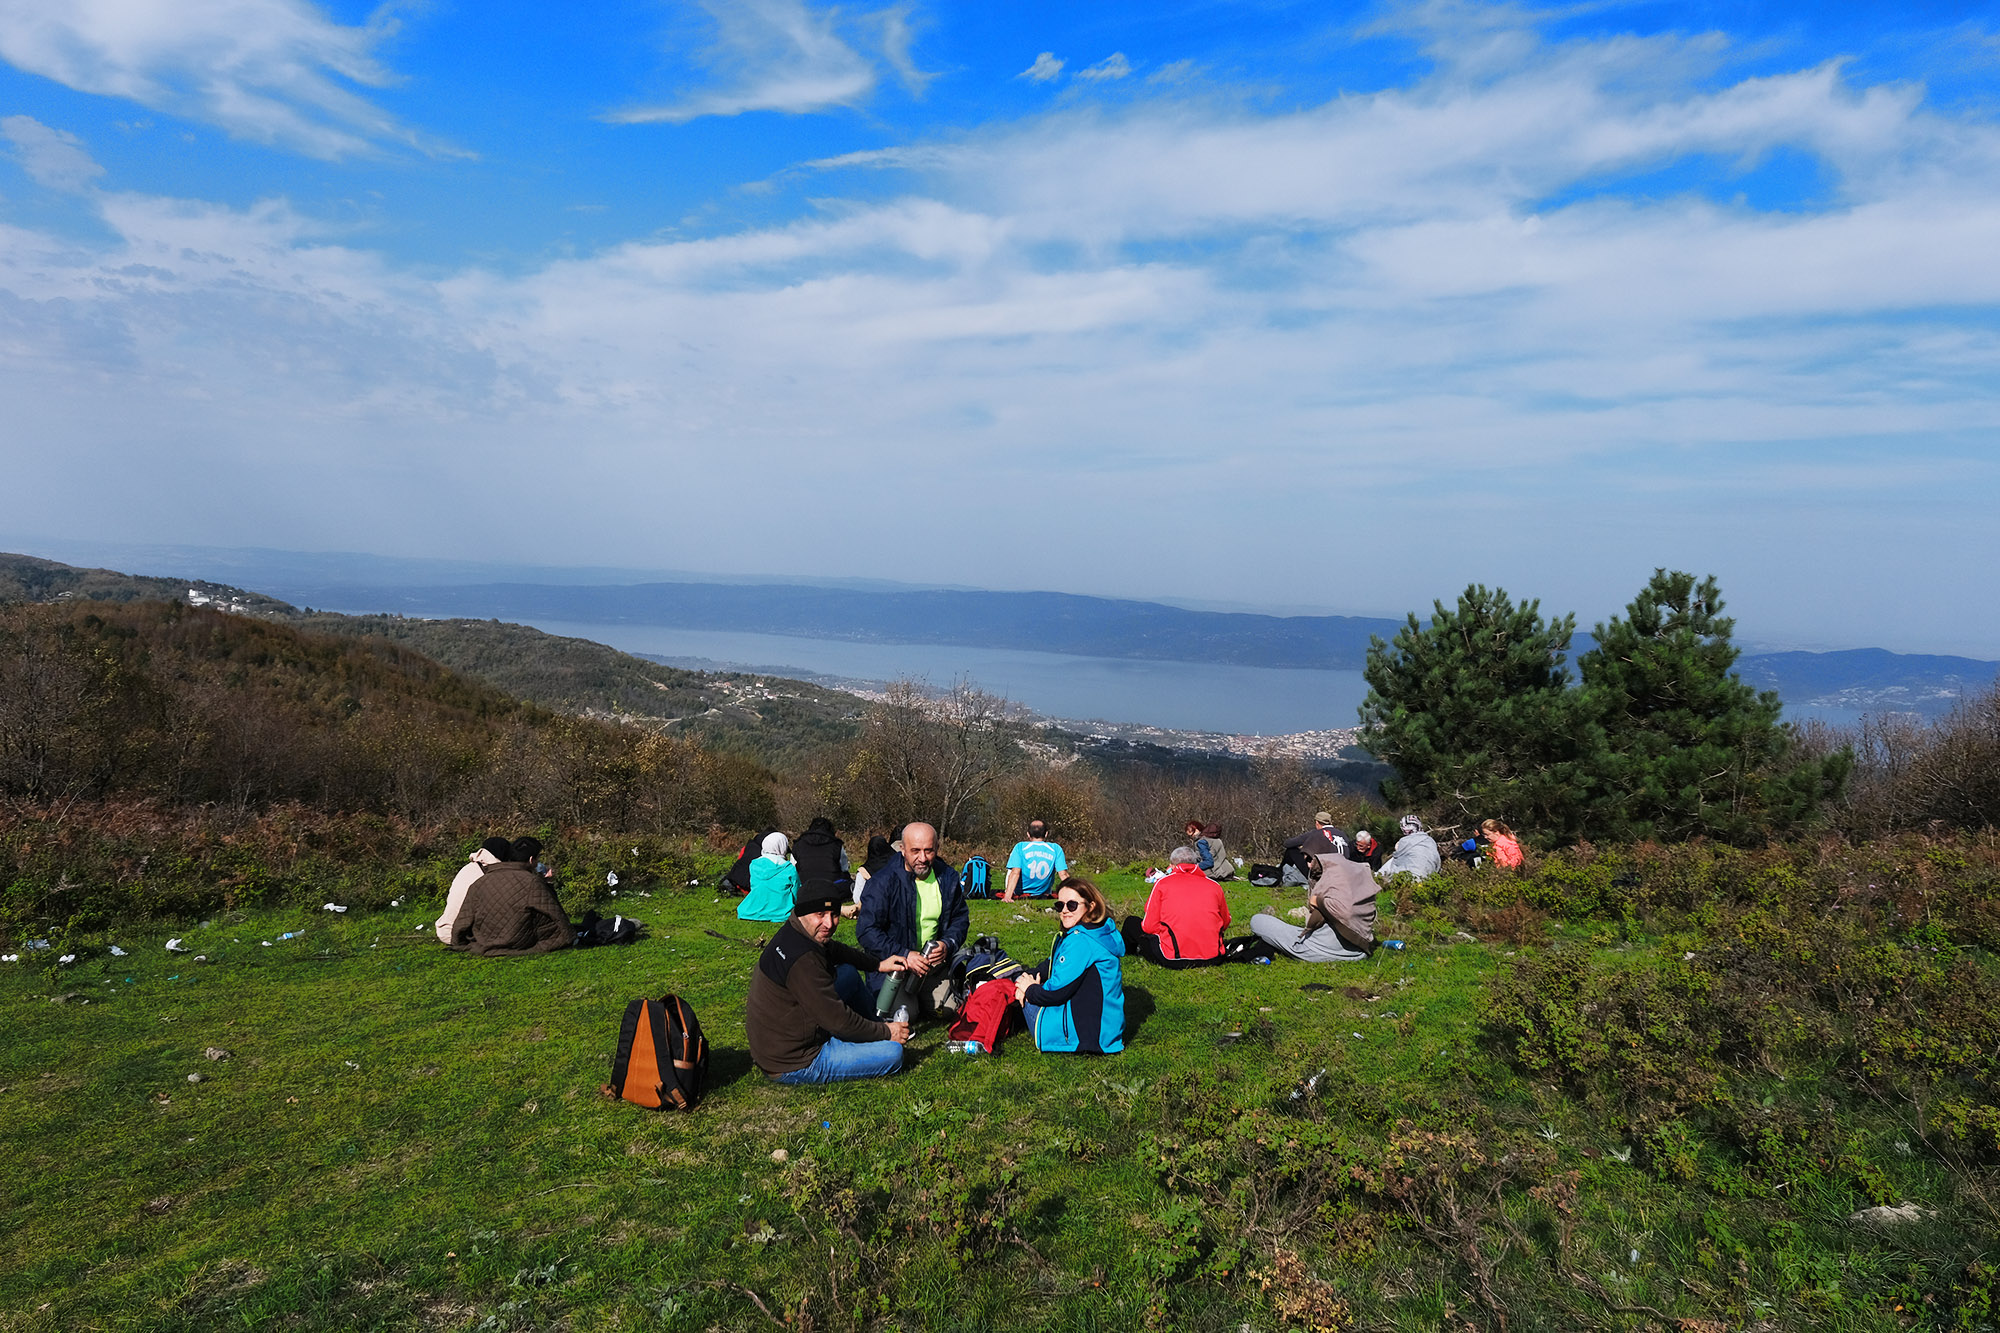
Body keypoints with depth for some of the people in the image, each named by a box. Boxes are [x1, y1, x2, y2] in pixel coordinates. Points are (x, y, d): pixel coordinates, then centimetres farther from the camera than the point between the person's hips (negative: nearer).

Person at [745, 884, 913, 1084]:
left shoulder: (793, 933, -1)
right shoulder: (802, 959, -30)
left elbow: (835, 950, 22)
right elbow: (837, 1020, -25)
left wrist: (878, 964, 19)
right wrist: (886, 1032, -11)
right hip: (792, 1065, -10)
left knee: (849, 973, 19)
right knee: (893, 1052, -12)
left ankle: (874, 1023, 34)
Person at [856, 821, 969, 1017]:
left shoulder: (947, 878, 0)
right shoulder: (883, 882, -16)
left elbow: (960, 918, 10)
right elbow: (866, 931, -17)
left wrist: (947, 945, -10)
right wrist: (904, 955, -24)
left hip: (933, 962, 4)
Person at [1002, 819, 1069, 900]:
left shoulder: (1020, 847, -13)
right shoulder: (1056, 848, -8)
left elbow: (1015, 872, -23)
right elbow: (1063, 874, -14)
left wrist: (1007, 897, -28)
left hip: (1020, 894, -1)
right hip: (1044, 895, 1)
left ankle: (1007, 894, 39)